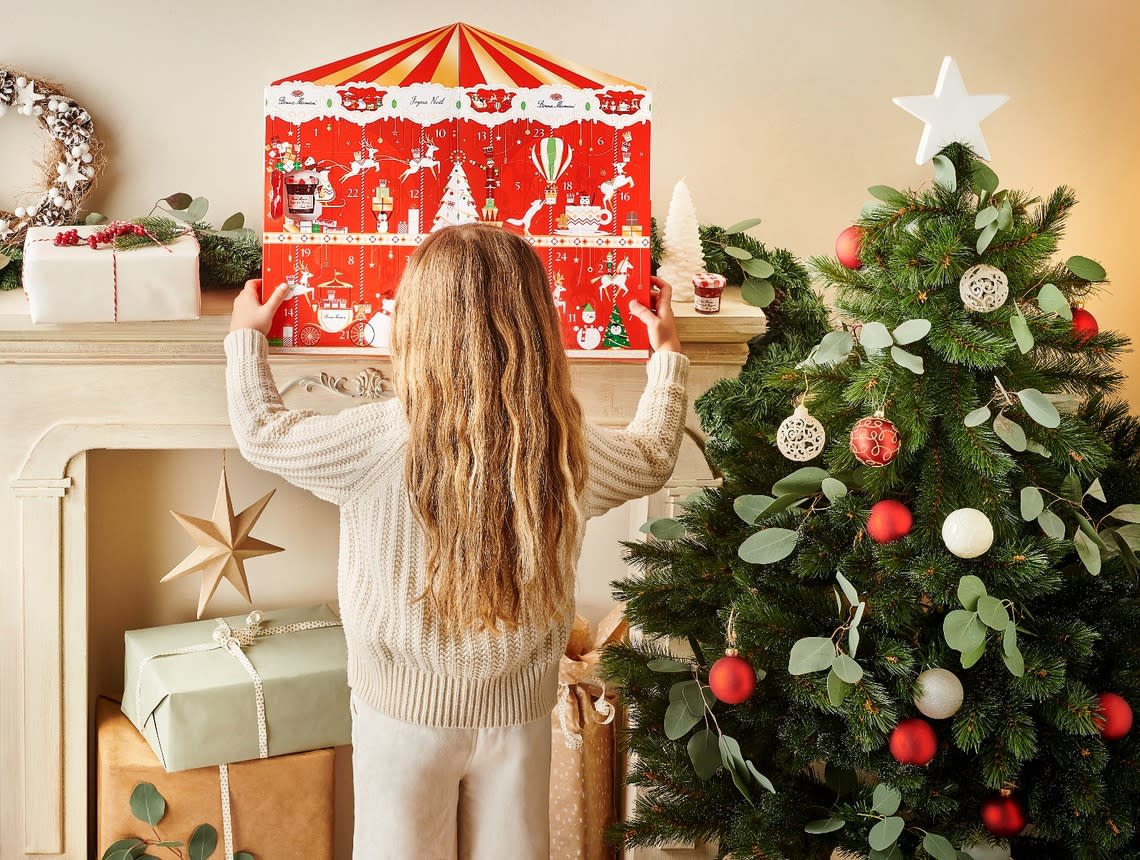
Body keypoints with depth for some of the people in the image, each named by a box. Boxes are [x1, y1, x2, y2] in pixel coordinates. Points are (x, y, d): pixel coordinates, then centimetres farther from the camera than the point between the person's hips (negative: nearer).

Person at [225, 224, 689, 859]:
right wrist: (668, 353, 22)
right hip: (519, 710, 2)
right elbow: (654, 459, 8)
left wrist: (246, 337, 14)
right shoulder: (568, 449, -14)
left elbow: (263, 432, -4)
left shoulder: (378, 443, -23)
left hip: (404, 709, -2)